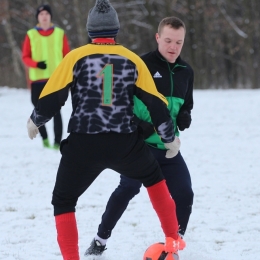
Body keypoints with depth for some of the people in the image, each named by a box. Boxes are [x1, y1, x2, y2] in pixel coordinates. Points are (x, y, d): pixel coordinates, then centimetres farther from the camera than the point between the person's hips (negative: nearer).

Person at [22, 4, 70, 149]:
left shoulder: (60, 34, 5)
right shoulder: (31, 35, 4)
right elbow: (25, 57, 4)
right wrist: (36, 64, -15)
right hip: (37, 80, 1)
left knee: (56, 111, -10)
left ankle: (58, 141, -9)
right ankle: (44, 137, 27)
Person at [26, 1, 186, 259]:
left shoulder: (76, 57, -2)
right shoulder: (133, 60, 4)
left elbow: (51, 97, -2)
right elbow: (155, 102, 5)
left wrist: (35, 121, 18)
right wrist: (169, 138, 19)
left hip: (83, 146, -2)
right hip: (125, 145, 2)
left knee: (63, 200, 15)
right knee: (153, 177, 31)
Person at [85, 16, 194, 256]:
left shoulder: (186, 72, 9)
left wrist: (185, 117, 1)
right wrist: (137, 125, -20)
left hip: (168, 146, 5)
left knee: (184, 193, -2)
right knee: (129, 187, -19)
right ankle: (100, 240, -6)